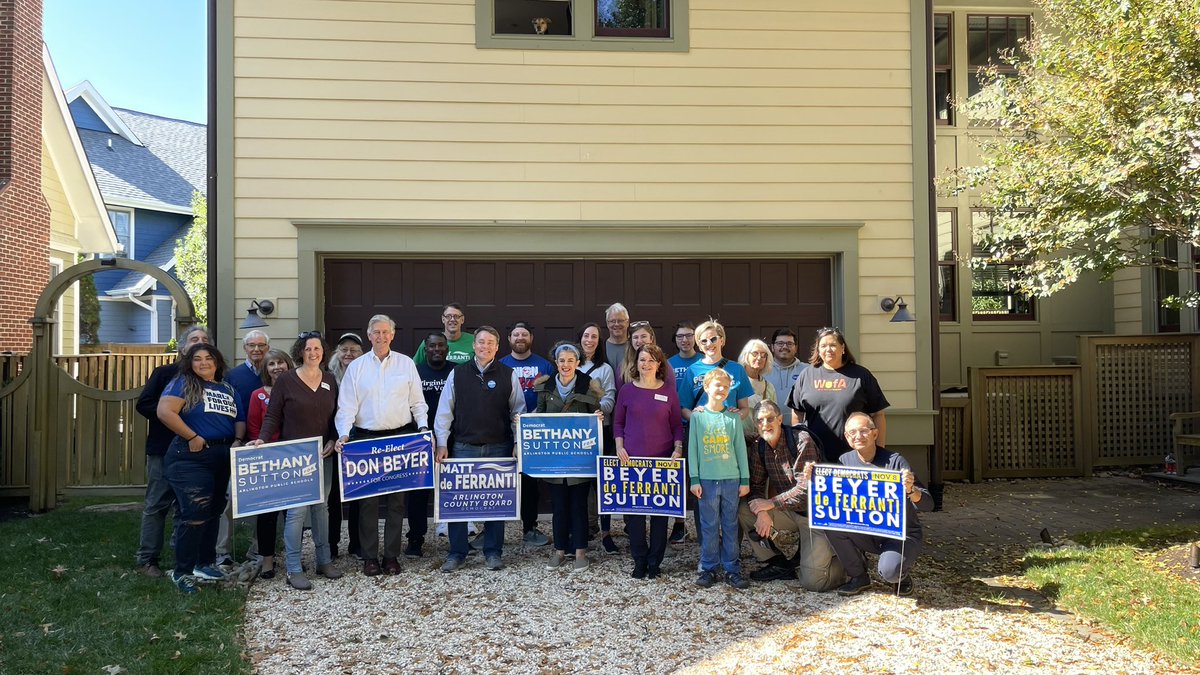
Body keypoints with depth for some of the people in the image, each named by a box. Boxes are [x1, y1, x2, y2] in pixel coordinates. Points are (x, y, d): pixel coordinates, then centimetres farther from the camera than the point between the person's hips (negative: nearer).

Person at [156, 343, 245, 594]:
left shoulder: (228, 389, 15)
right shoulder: (183, 383, -4)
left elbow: (240, 420, 14)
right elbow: (164, 412, -17)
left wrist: (238, 441, -5)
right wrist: (193, 437, -17)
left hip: (223, 458, 7)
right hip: (191, 457, -7)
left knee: (213, 512, 15)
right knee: (195, 514, -11)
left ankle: (205, 563, 29)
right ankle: (182, 572, 2)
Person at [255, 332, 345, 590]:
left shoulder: (330, 380, 8)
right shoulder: (286, 380, -4)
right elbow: (273, 416, -3)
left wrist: (333, 440, -1)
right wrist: (262, 439, -18)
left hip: (323, 455, 4)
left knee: (321, 507, 12)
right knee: (297, 510, -7)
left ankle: (324, 560, 23)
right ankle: (293, 570, 1)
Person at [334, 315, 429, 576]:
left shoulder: (406, 363, 6)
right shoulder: (356, 367, 5)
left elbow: (417, 402, 8)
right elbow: (347, 405, 0)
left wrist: (423, 427, -5)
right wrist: (344, 433, -14)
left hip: (400, 437, 0)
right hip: (366, 438, 0)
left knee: (397, 499, 5)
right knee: (368, 500, 3)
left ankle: (392, 555, 14)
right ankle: (369, 556, 12)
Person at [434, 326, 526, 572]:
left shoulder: (508, 375, 3)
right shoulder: (458, 374, 4)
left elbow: (518, 411, 6)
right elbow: (444, 410, 5)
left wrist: (518, 443, 0)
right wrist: (442, 443, -1)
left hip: (498, 449, 0)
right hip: (463, 447, 0)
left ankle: (493, 553, 19)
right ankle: (457, 553, 15)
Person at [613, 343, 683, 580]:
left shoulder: (669, 392, 4)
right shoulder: (627, 390, 4)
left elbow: (677, 425, 8)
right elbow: (618, 422, 9)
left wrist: (678, 449, -5)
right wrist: (619, 447, -4)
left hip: (662, 460, 0)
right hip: (632, 459, 0)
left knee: (661, 510, 4)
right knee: (634, 509, 3)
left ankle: (654, 562, 16)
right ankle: (639, 561, 16)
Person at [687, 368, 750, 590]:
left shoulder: (734, 417, 5)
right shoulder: (698, 416, 2)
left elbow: (741, 448, 7)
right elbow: (692, 449, 1)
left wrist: (745, 480, 4)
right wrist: (694, 479, -3)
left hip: (731, 479, 1)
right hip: (707, 479, -1)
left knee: (730, 526, 7)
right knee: (709, 526, 4)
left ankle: (732, 569, 15)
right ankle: (708, 568, 14)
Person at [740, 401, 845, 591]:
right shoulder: (758, 446, 0)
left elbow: (807, 487, -24)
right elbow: (755, 484, 1)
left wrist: (771, 503, -19)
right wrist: (761, 512, -18)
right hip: (788, 512, 6)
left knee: (813, 581, -15)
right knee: (743, 511, -14)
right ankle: (778, 564, 1)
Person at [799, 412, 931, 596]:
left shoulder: (895, 461, -16)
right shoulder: (845, 461, -2)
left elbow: (928, 505, -20)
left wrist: (910, 490, -42)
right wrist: (811, 479, -21)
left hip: (902, 534, -4)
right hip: (867, 532, 4)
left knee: (889, 570, -32)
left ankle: (901, 576, 9)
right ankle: (859, 577, 0)